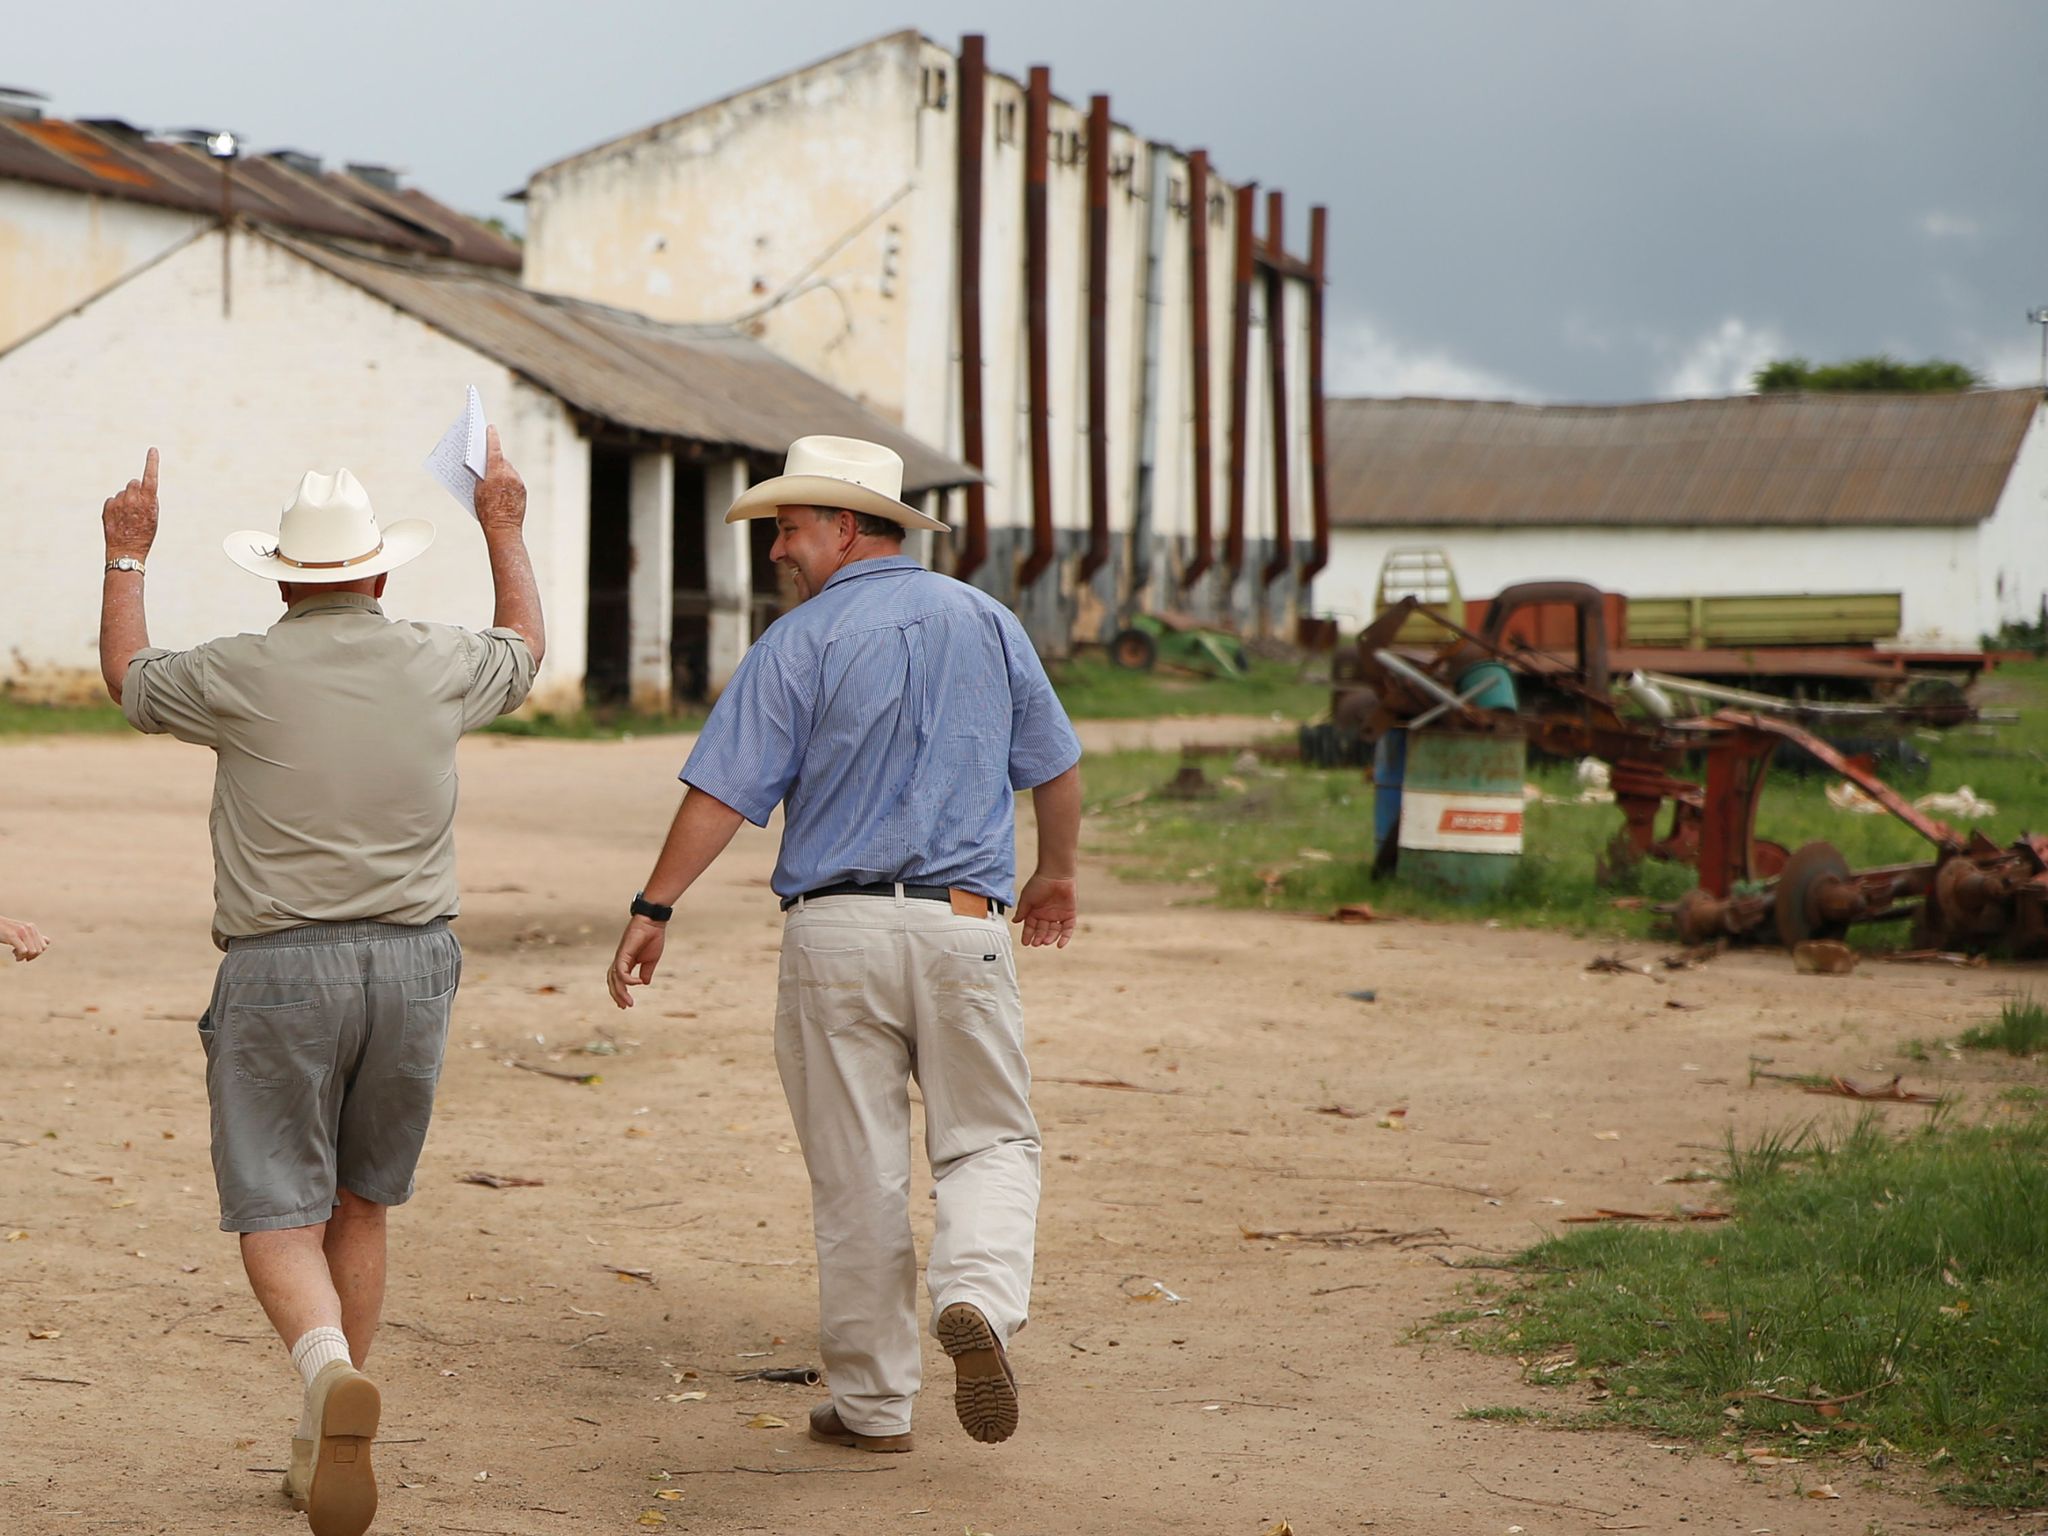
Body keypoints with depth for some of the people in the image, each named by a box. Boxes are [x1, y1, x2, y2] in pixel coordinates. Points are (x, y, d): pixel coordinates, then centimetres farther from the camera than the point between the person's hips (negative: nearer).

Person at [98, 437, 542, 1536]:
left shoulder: (242, 676, -6)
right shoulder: (437, 667, 1)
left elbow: (128, 676, 16)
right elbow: (523, 650, 26)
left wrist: (126, 555, 29)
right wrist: (504, 529, 38)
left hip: (280, 964, -3)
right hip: (414, 961, 3)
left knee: (278, 1216, 0)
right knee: (361, 1207, 16)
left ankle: (329, 1368, -30)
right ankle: (325, 1446, 20)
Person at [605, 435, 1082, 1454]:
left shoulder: (802, 642, -3)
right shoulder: (987, 622, 10)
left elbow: (724, 792, -8)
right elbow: (1055, 767, 18)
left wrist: (654, 909, -3)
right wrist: (1056, 873, 34)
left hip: (835, 929, -2)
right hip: (963, 922, 2)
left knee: (856, 1175, 6)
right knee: (988, 1143, 11)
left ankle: (872, 1401, 12)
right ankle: (978, 1296, -18)